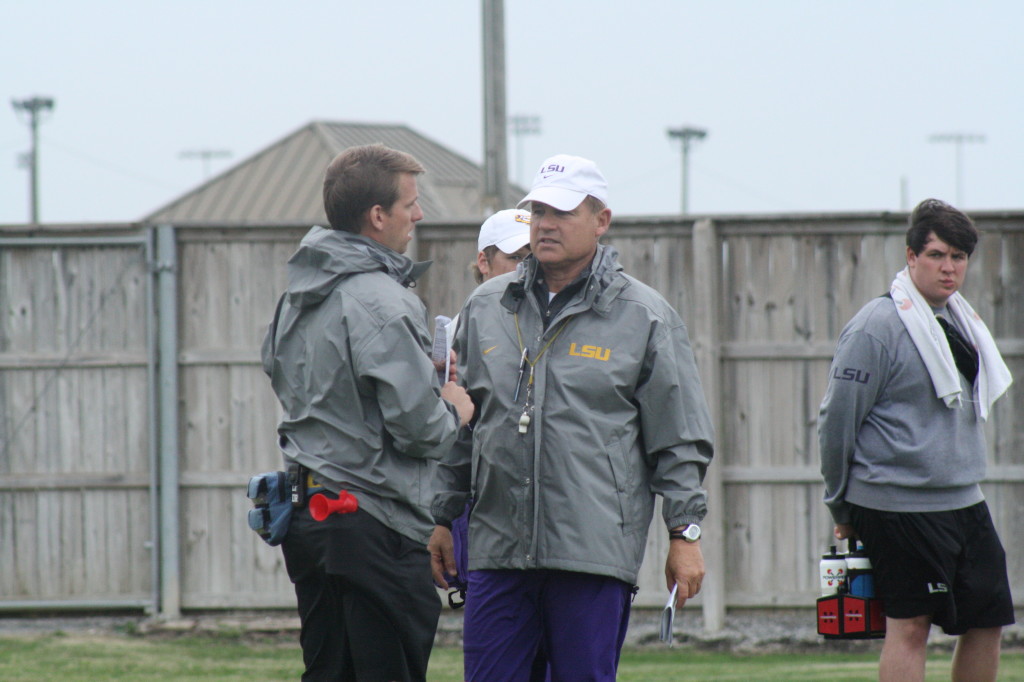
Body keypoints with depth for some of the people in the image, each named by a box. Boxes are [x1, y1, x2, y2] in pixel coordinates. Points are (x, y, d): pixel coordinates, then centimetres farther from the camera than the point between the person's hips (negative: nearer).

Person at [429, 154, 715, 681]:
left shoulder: (644, 316, 4)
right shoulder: (485, 309, 14)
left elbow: (679, 441, 3)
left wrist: (684, 533, -1)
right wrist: (441, 518, 16)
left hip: (594, 553, -3)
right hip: (497, 545, 3)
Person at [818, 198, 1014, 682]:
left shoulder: (959, 321, 13)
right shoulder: (877, 326, -12)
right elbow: (837, 420, -10)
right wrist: (842, 508, -4)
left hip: (963, 500, 8)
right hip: (899, 505, -8)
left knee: (987, 620, 7)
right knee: (909, 625, -4)